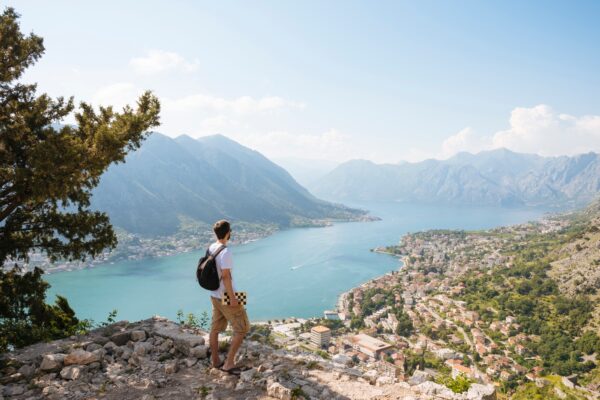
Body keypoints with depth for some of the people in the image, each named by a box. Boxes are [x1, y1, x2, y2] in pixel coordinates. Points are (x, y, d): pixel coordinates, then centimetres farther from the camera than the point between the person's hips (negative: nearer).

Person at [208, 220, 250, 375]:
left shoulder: (211, 248, 3)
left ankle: (215, 360, 29)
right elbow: (225, 276, -25)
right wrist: (232, 298, -20)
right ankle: (229, 363, 6)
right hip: (226, 298, -9)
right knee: (242, 329, 3)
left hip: (215, 296, 9)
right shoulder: (225, 252, -24)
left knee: (215, 329, 17)